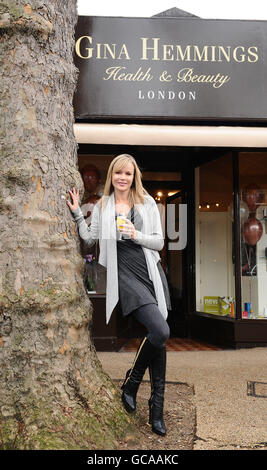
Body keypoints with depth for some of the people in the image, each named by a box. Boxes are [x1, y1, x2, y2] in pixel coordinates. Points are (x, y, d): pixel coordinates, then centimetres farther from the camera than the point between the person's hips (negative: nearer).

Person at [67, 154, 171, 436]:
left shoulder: (147, 203, 10)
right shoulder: (102, 206, 10)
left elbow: (159, 242, 6)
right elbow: (89, 238, 13)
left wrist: (136, 235, -10)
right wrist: (77, 213, 5)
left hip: (151, 272, 4)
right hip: (126, 274, -3)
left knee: (158, 336, 4)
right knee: (160, 331, -22)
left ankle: (157, 409, 19)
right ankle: (131, 382, 4)